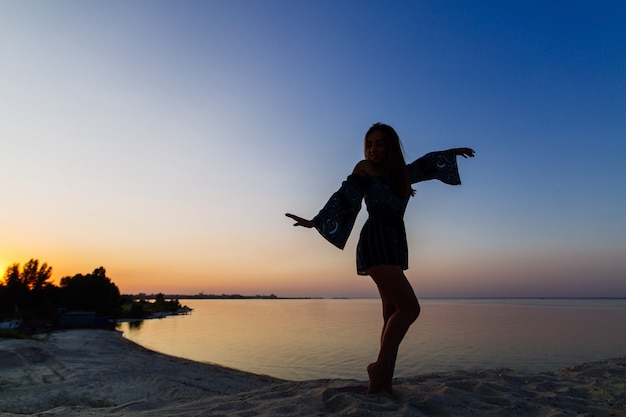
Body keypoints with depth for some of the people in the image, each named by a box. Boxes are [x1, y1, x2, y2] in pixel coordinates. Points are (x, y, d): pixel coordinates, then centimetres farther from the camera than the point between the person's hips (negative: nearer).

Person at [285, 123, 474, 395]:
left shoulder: (400, 173, 19)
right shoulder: (365, 170, 3)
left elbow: (424, 163, 34)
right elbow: (345, 197, -2)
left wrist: (452, 152, 45)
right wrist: (315, 221, -9)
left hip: (394, 245, 7)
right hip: (375, 242, -7)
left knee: (394, 316, 3)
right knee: (409, 308, -16)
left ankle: (384, 383, 9)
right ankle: (379, 369, -5)